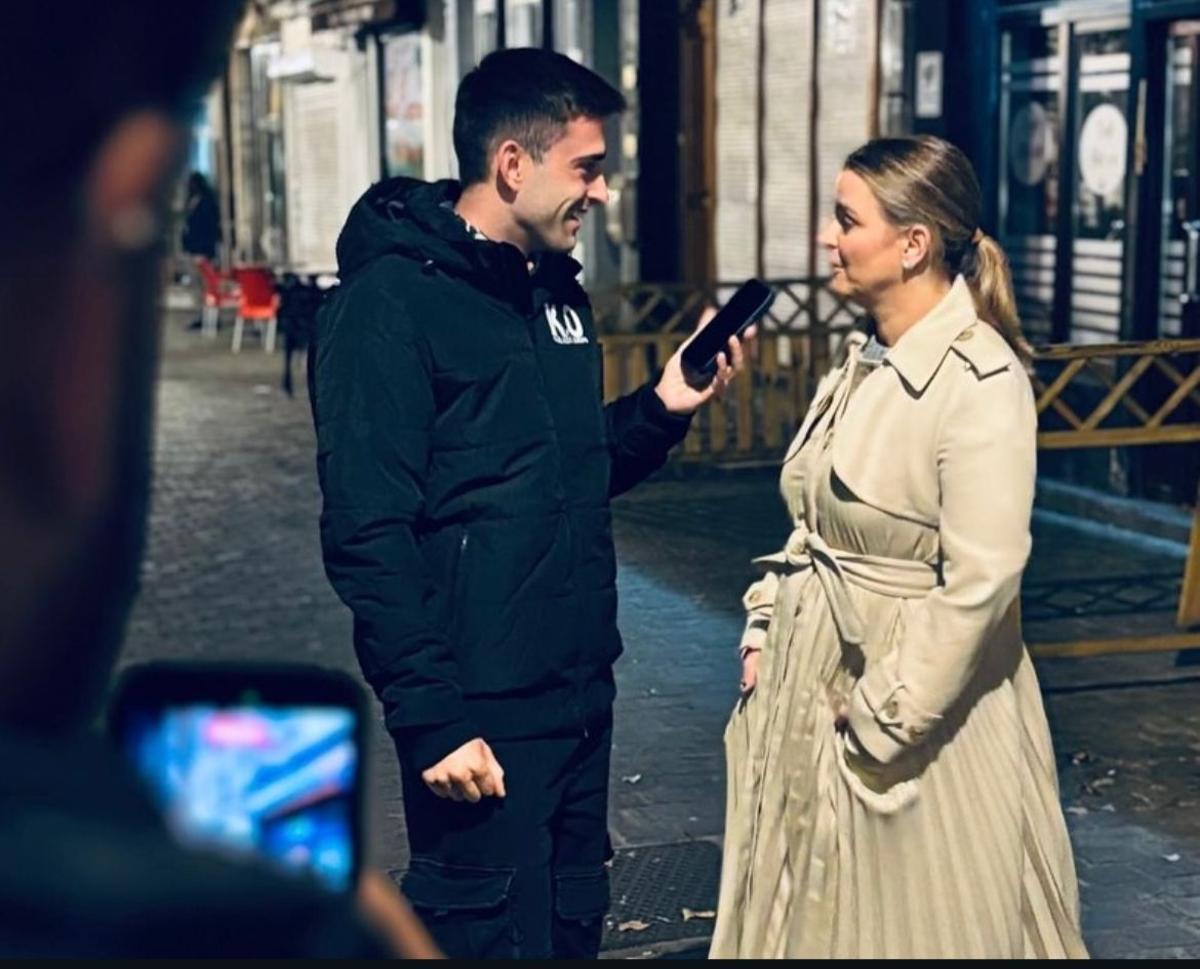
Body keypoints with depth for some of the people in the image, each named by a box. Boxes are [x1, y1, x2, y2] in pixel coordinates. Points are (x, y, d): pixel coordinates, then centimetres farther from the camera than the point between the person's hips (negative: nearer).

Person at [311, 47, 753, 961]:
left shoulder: (557, 290, 12)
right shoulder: (392, 302, -14)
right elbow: (368, 533, -18)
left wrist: (663, 407, 2)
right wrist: (431, 717, -20)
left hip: (581, 694, 8)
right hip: (483, 712, -8)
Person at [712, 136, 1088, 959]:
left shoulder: (980, 383, -20)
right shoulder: (865, 359, 7)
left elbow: (979, 582, -23)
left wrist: (881, 718, -20)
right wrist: (766, 627, 8)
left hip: (912, 701, -8)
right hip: (816, 676, 8)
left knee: (911, 919, 8)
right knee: (820, 910, 19)